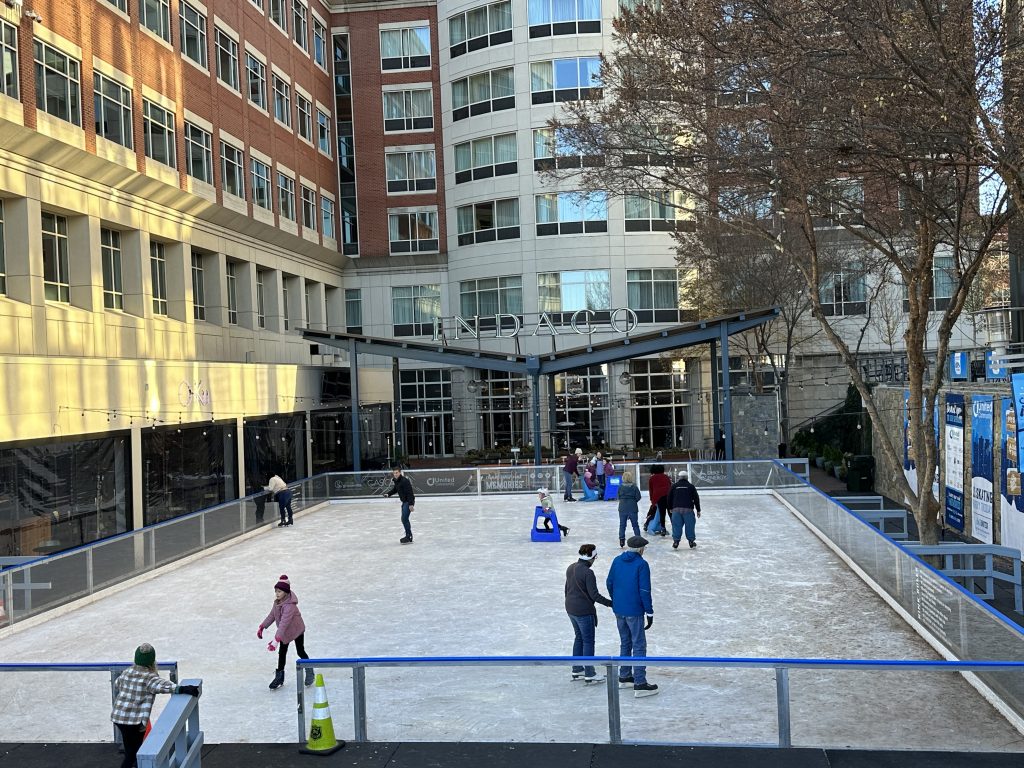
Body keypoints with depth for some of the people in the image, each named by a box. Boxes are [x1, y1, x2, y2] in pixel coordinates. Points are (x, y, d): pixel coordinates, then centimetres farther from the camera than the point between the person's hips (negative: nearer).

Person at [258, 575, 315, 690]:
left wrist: (276, 640, -47)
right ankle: (279, 677, 17)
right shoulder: (277, 601, -10)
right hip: (285, 631, 7)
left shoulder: (290, 606, -37)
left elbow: (283, 623, -42)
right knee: (282, 653, 7)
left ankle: (310, 673, 28)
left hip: (296, 630, -7)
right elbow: (272, 615, 4)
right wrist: (262, 627, 2)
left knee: (300, 652, 7)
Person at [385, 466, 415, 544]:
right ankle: (408, 536, 27)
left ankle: (409, 537, -9)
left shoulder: (404, 481, -21)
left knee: (404, 519, -13)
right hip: (404, 502, 10)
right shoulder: (396, 481, 8)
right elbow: (394, 489, 25)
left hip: (409, 502, -10)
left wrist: (411, 504, -29)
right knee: (404, 519, 16)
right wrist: (388, 494, 8)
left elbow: (409, 493, -25)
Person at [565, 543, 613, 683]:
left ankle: (577, 670, 26)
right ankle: (589, 674, 10)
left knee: (579, 638, 20)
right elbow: (594, 595, -22)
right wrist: (610, 603, -14)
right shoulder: (588, 573, -22)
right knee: (588, 641, 3)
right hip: (584, 611, -9)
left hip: (571, 609, 9)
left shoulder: (571, 568, 5)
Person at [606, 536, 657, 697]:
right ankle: (640, 684, -2)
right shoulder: (642, 564, -14)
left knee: (625, 642, 20)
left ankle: (624, 677, 28)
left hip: (618, 610, 7)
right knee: (639, 646, -1)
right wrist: (650, 613, -10)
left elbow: (609, 583, 9)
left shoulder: (617, 561, 4)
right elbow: (644, 590, -16)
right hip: (634, 611, -7)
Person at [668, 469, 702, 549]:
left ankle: (676, 541, 1)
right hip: (688, 509, -1)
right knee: (690, 526, 8)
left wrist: (670, 508, 24)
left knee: (677, 525, 4)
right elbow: (696, 498, 4)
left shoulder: (674, 486, 7)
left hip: (676, 509, 1)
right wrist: (698, 510, 11)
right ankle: (691, 541, 11)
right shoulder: (691, 486, 5)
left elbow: (669, 498, 10)